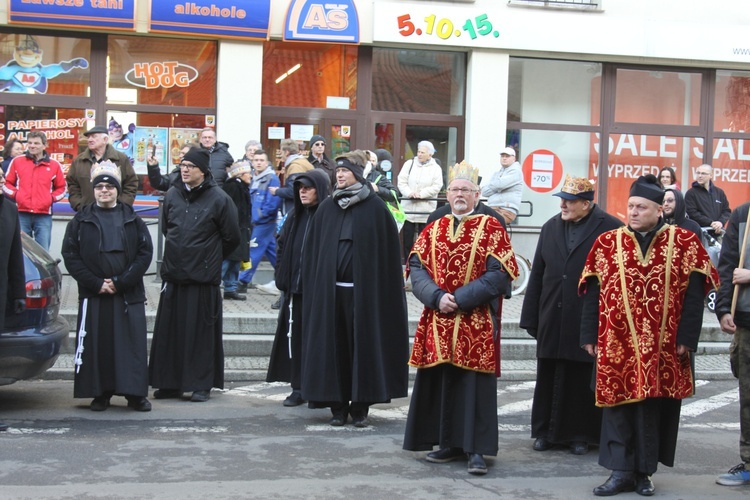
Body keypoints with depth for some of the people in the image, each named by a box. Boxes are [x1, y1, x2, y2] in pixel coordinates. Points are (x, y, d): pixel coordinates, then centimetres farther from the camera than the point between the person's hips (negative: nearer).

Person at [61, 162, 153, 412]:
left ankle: (135, 394, 5)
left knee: (133, 343, -2)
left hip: (129, 294, 0)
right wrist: (96, 283, -9)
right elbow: (70, 255, 2)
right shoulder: (81, 220, 7)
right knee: (96, 344, 0)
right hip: (93, 294, 0)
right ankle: (100, 394, 10)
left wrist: (121, 282, -8)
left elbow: (145, 253, 2)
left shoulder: (132, 219, 8)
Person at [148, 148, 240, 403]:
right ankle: (169, 383, 15)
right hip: (173, 276, 4)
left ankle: (201, 384, 9)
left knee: (201, 331, 1)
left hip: (204, 278, -4)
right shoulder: (172, 195, 8)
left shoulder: (219, 199, -5)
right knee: (169, 331, 6)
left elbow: (231, 238, 2)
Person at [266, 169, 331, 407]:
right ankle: (298, 388, 12)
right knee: (295, 337, 6)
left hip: (319, 289, -6)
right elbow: (282, 247, 19)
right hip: (295, 289, 6)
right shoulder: (295, 216, 13)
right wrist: (282, 277, 8)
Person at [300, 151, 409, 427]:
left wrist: (380, 287, -7)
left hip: (363, 290, -3)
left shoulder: (375, 207, -1)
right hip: (329, 289, 3)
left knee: (362, 343, 1)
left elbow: (387, 249, -2)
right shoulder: (327, 208, 8)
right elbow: (313, 250, 11)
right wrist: (315, 285, 5)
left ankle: (360, 406, 10)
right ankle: (337, 405, 11)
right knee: (334, 344, 3)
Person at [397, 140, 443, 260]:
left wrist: (421, 194, -18)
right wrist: (409, 193, -16)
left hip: (426, 210, -2)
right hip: (408, 209, 2)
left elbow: (437, 186, -8)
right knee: (407, 239, 5)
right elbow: (401, 181, 2)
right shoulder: (409, 164, 8)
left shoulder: (436, 168, 2)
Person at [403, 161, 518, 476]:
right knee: (439, 382, 8)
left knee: (475, 385, -3)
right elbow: (416, 268, 5)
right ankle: (448, 444, 19)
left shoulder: (491, 228, 0)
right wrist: (436, 297, -13)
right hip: (437, 323, 4)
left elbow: (499, 274, -9)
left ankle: (476, 449, 4)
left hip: (476, 324, -4)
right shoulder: (433, 230, 12)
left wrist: (461, 299, -15)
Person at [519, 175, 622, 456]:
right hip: (552, 321, 5)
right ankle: (547, 431, 23)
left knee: (583, 380, 5)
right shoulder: (551, 228, 10)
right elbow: (537, 275, 11)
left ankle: (580, 434, 18)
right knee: (549, 378, 11)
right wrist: (531, 318, 9)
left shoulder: (610, 229, -6)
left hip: (589, 321, -4)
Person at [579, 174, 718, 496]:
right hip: (616, 345, 1)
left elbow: (693, 294, -3)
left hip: (663, 348, -1)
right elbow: (592, 293, 5)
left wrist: (686, 337, -9)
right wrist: (589, 335, 0)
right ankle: (621, 472, 10)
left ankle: (644, 471, 19)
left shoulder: (683, 243, 0)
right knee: (617, 405, 2)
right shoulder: (607, 243, 4)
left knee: (654, 407, 6)